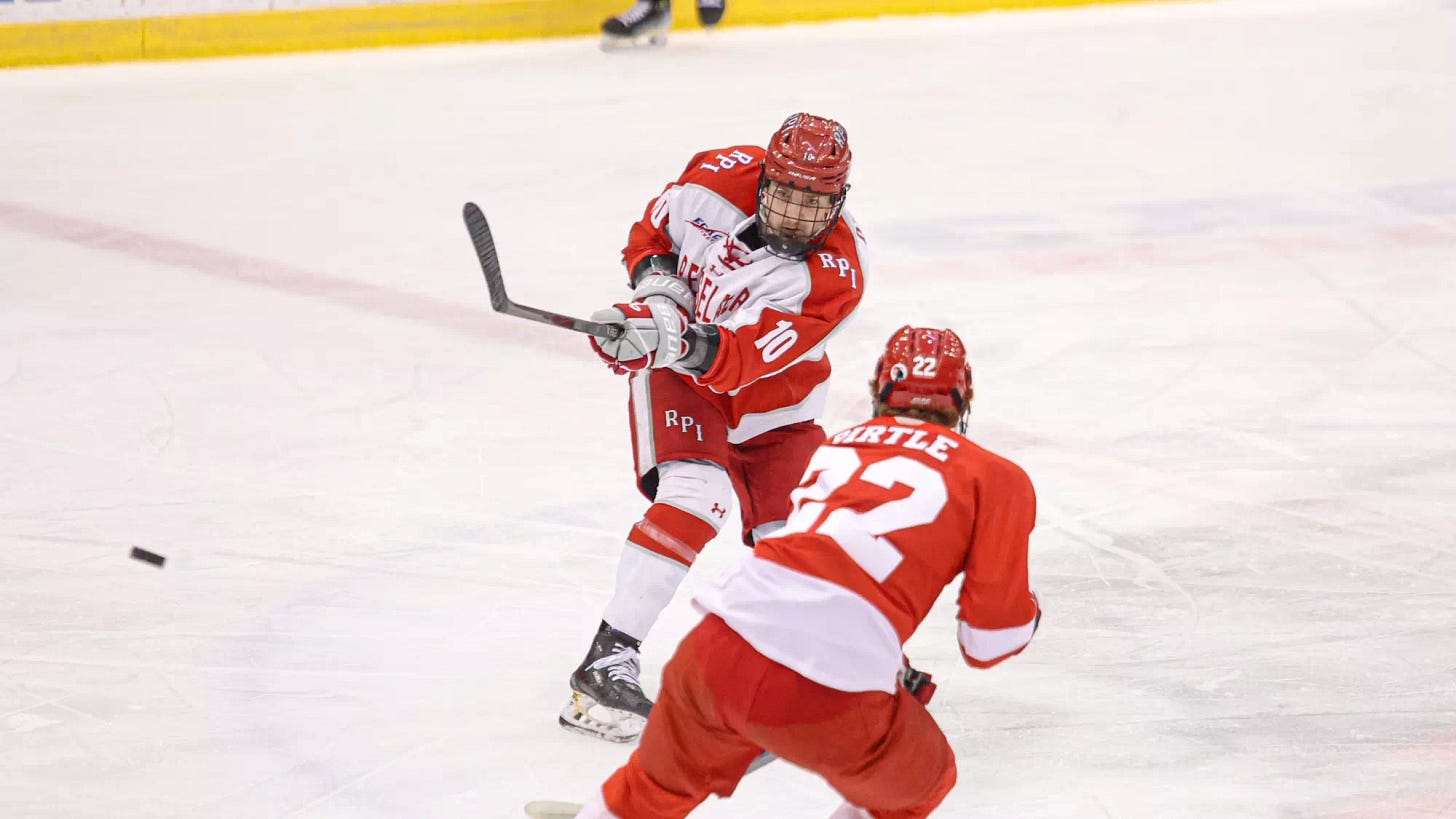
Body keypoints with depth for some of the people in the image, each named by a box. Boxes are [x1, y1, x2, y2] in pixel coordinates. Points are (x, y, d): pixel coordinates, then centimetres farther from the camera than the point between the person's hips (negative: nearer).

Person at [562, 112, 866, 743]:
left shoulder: (835, 273, -27)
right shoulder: (719, 179, -19)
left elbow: (745, 358, -39)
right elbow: (653, 228, 4)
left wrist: (690, 344, -57)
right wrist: (654, 279, -15)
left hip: (770, 402, 1)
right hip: (675, 373, -1)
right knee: (693, 501, -26)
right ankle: (606, 665, -29)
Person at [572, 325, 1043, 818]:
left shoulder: (835, 446, 25)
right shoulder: (997, 478, 10)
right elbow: (990, 640, 5)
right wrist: (1025, 615, 29)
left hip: (715, 649, 5)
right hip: (825, 698, -5)